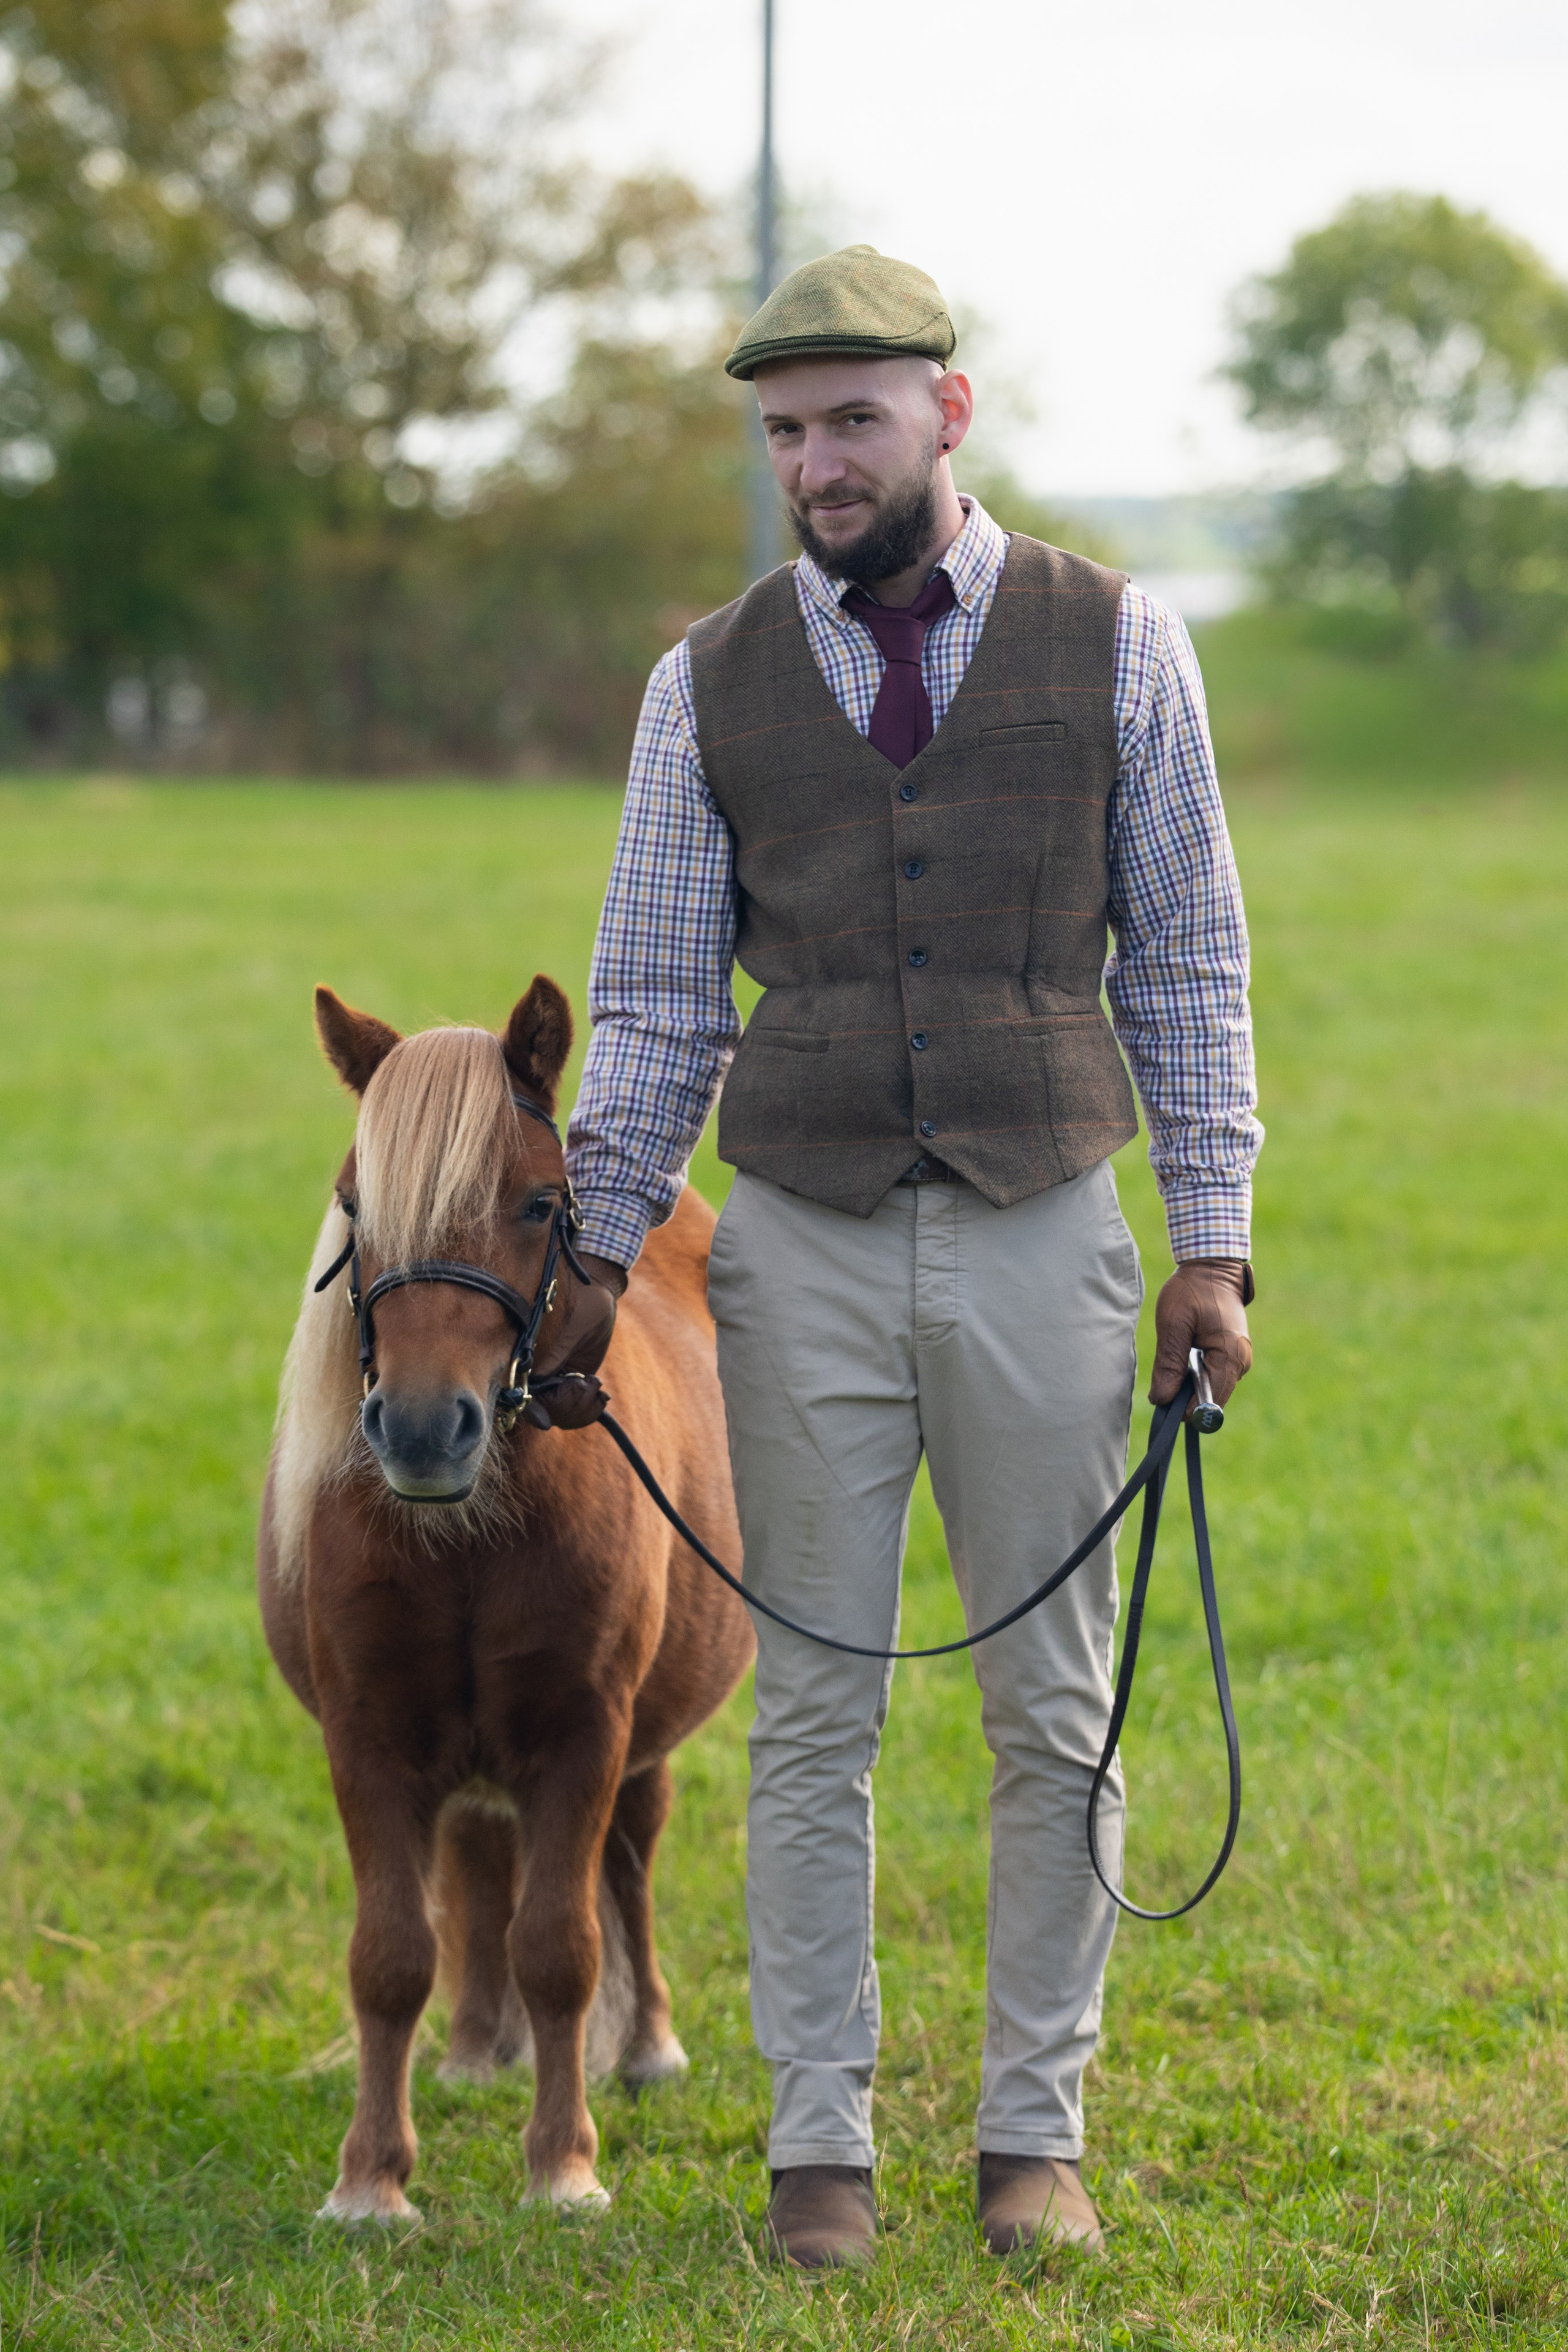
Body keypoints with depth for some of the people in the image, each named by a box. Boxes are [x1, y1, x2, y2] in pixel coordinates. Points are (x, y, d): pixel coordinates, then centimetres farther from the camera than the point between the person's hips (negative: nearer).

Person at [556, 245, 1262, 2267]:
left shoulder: (1114, 644, 1)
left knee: (1056, 1708, 4)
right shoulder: (710, 682, 3)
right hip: (803, 1246, 1)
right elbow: (656, 994, 6)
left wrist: (1212, 1239, 0)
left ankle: (1035, 2132, 14)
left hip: (1043, 1234, -1)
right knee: (815, 1712, 3)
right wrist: (599, 1248, -1)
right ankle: (818, 2141, 11)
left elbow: (1186, 960, 4)